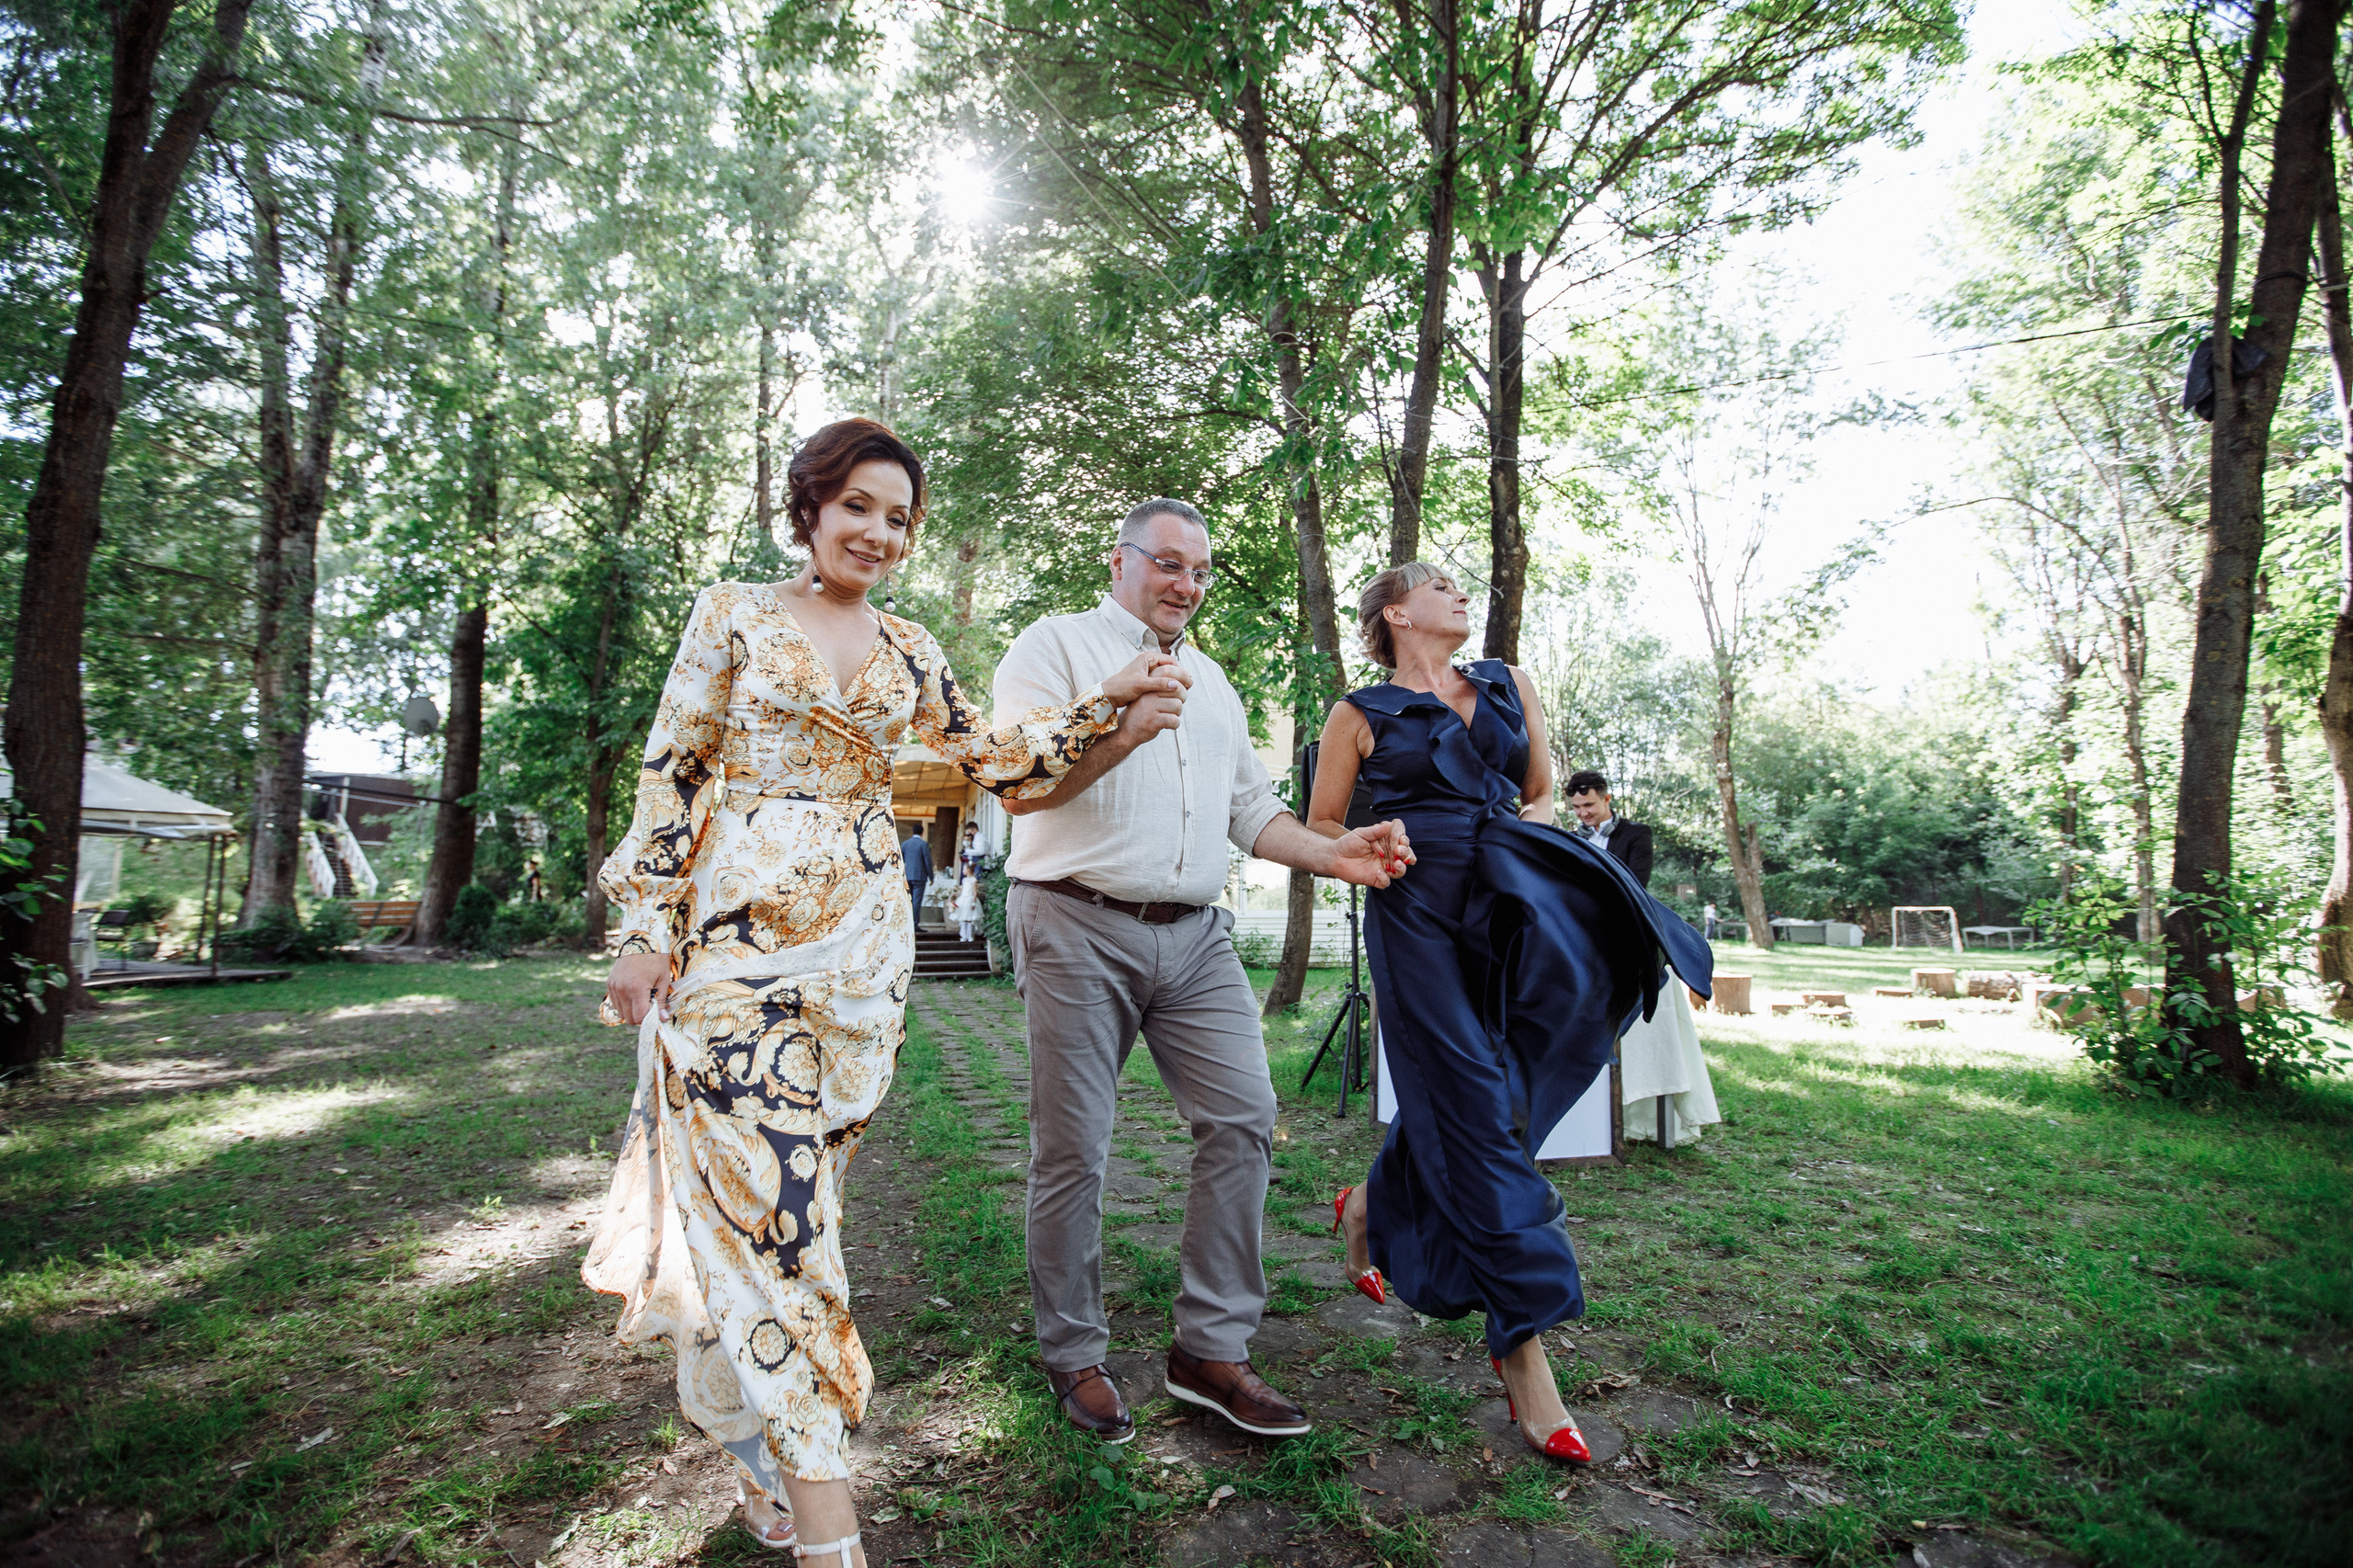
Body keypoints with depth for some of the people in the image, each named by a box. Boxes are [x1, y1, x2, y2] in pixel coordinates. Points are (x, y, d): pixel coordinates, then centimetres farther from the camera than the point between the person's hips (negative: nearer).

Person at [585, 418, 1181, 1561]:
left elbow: (990, 761, 16)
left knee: (803, 1177, 10)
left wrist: (1104, 699, 10)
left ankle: (755, 1430, 30)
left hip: (862, 942, 4)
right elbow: (669, 775, 0)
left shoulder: (908, 652, 13)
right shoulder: (733, 615, 1)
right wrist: (647, 930, -5)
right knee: (769, 1187, -9)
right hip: (737, 930, -4)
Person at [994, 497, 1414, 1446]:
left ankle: (1210, 1349, 10)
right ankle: (1074, 1357, 19)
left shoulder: (1210, 680, 23)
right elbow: (1020, 786, -8)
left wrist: (1333, 855, 7)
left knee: (1243, 1118, -2)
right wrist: (1116, 736, -24)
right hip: (1079, 929, -5)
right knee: (1072, 1150, 1)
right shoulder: (1056, 646, 3)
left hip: (1194, 935, 6)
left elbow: (1249, 809, 23)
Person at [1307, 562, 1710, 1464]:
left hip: (1513, 900, 5)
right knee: (1474, 1106, -7)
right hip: (1419, 911, -5)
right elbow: (1318, 831, 9)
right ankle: (1522, 1346, 2)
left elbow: (1541, 793, 23)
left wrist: (1526, 847, 3)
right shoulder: (1361, 715, 5)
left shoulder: (1508, 687, 17)